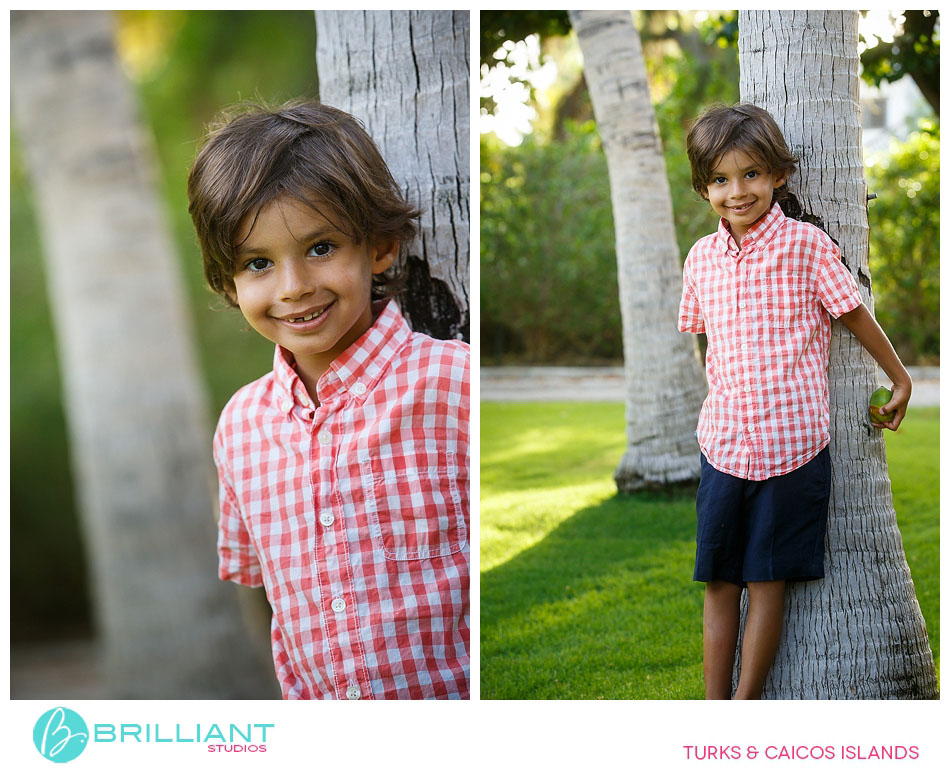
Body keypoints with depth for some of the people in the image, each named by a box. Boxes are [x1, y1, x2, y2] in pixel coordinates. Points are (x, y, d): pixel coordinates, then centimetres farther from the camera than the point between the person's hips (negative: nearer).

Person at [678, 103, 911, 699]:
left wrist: (901, 380, 13)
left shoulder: (806, 244, -7)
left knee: (767, 580, 3)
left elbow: (856, 315, 3)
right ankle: (714, 705, 14)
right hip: (723, 443, 4)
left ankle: (747, 702, 12)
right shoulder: (702, 257, 6)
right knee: (718, 582, 7)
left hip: (792, 442, -4)